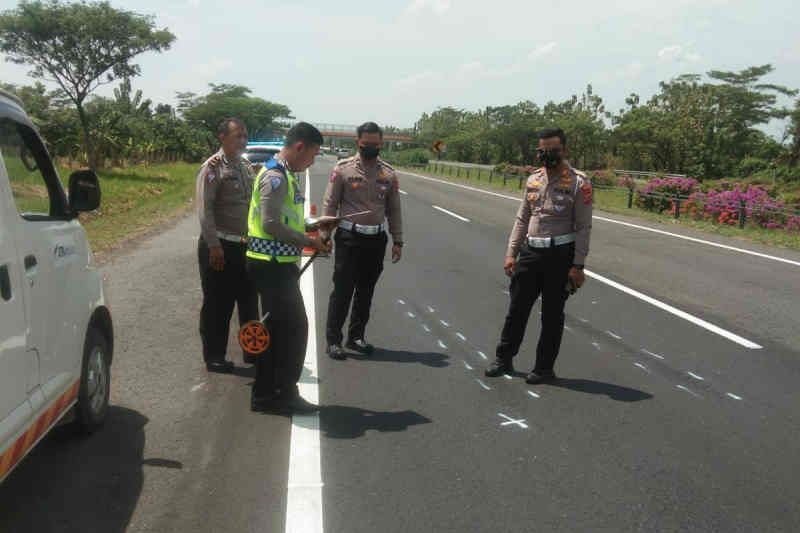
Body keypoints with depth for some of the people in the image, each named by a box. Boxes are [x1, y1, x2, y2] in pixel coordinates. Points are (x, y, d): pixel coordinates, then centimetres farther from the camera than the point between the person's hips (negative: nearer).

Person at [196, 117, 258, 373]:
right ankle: (214, 357, 16)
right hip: (219, 246, -7)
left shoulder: (246, 167, 12)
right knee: (217, 305, 3)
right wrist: (214, 246, -19)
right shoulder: (213, 168, -11)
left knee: (249, 302, 15)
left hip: (245, 245, 7)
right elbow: (205, 210, -15)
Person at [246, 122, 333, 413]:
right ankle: (284, 394, 9)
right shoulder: (276, 177, -16)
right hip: (273, 265, -10)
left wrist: (311, 232, 11)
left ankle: (265, 394, 24)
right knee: (295, 327, -2)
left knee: (277, 328, 15)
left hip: (276, 264, 10)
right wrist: (308, 241, -16)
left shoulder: (285, 175, 15)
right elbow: (270, 224, -23)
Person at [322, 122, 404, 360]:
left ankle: (356, 336, 26)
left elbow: (394, 210, 10)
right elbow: (330, 204, -2)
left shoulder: (389, 174, 6)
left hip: (376, 239, 4)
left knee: (366, 291, 12)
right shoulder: (343, 169, -3)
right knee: (342, 290, -3)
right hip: (349, 237, -4)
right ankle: (333, 339, 7)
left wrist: (397, 241, 5)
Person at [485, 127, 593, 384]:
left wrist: (577, 266, -13)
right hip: (530, 252, 5)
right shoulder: (534, 179, 9)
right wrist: (511, 253, 8)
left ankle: (544, 368, 20)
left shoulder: (578, 183, -7)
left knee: (552, 314, 7)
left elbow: (584, 227, -8)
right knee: (517, 308, 11)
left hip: (559, 255, -5)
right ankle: (504, 359, 25)